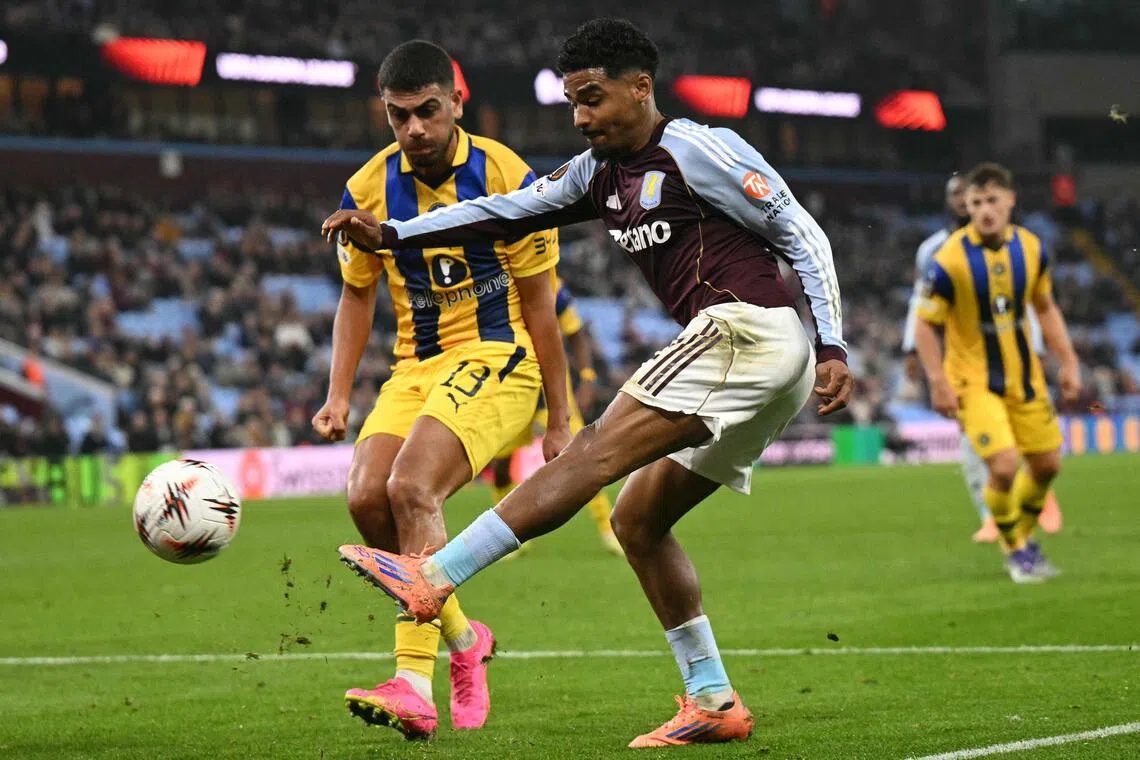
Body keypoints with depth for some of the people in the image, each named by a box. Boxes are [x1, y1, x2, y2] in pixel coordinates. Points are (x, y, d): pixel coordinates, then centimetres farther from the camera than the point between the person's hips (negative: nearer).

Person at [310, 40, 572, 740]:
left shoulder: (509, 180, -10)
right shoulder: (368, 190, 1)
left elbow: (538, 306, -4)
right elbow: (357, 295, 14)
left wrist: (559, 420, -2)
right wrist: (339, 397, 4)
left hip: (497, 357, -5)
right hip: (416, 365, 5)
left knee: (411, 486, -26)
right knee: (367, 495, -17)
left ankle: (415, 686, -30)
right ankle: (463, 640, 5)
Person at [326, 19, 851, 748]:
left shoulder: (696, 151, -5)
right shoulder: (601, 174, 20)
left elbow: (803, 234, -5)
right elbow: (508, 213, 20)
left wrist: (833, 345, -13)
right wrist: (390, 235, 11)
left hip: (744, 329, -10)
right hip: (758, 361, 10)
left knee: (594, 456, -17)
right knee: (638, 519, 9)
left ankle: (433, 577, -25)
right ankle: (714, 703, 8)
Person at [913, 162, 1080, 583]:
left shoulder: (1030, 248, -4)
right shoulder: (950, 260, -20)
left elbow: (1045, 308, 11)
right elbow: (925, 325, -13)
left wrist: (1068, 361, 6)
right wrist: (939, 383, -19)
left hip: (1024, 375, 5)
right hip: (975, 381, -5)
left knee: (1047, 464, 9)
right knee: (1004, 466, -18)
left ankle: (1023, 535, 36)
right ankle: (1015, 550, 7)